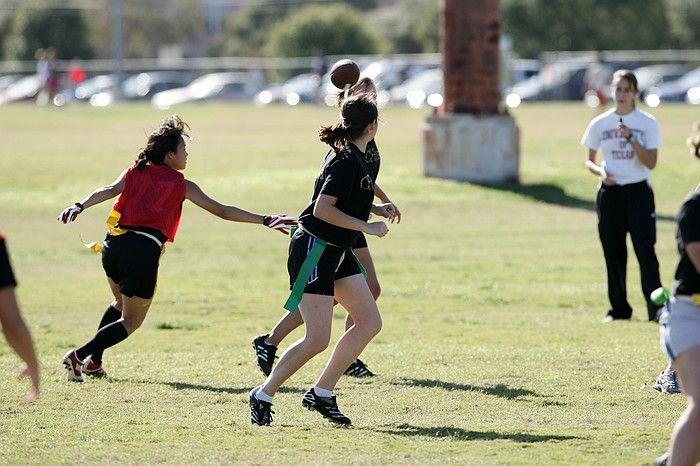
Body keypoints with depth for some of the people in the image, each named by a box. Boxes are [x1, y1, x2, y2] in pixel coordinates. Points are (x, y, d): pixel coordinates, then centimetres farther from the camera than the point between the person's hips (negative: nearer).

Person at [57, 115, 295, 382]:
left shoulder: (135, 173, 14)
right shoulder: (182, 186, 6)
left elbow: (109, 190, -5)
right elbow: (222, 211, 6)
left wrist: (80, 207, -19)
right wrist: (265, 221, 9)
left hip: (114, 245, 5)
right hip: (144, 252, -5)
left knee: (121, 305, 31)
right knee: (130, 322, 8)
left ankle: (93, 361, 26)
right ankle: (79, 356, -9)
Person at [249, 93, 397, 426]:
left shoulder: (351, 156, 10)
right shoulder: (347, 161, -19)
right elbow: (322, 209, -25)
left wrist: (376, 209, 15)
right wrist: (367, 227, -20)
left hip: (336, 253, 10)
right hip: (314, 251, -10)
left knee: (370, 323, 5)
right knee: (317, 340, -12)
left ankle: (321, 394, 10)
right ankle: (263, 396, 2)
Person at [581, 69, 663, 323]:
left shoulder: (647, 123, -1)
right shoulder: (599, 124, 6)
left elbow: (651, 163, -7)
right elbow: (589, 160, 12)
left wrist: (631, 138, -18)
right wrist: (600, 172, -9)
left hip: (638, 190, -3)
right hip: (609, 192, 3)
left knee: (645, 251, -11)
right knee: (613, 253, 5)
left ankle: (655, 308, -12)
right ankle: (619, 307, 15)